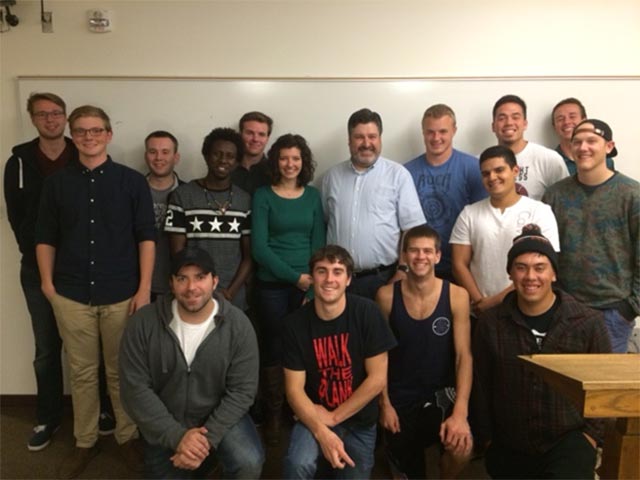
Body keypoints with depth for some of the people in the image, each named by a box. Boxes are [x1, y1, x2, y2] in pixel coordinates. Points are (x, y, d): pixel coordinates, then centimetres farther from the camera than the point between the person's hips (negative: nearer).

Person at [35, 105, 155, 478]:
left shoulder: (132, 181, -1)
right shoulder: (57, 183, 5)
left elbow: (146, 236, -3)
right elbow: (46, 237, 9)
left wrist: (144, 289, -8)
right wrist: (47, 283, 2)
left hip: (122, 296, -2)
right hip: (71, 297, 2)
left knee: (121, 372, 10)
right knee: (82, 373, 13)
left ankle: (128, 437, 28)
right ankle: (85, 442, 29)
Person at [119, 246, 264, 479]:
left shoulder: (238, 325, -15)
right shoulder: (143, 323, -15)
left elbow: (242, 390, -14)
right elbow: (135, 388, -14)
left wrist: (208, 438, -22)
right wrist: (177, 436, -21)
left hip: (220, 416, -1)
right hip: (165, 426, 2)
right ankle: (201, 461, 29)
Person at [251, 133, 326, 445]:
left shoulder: (313, 196, 8)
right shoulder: (263, 196, 0)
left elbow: (318, 243, 4)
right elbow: (259, 247, -7)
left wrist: (312, 283, -7)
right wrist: (295, 277, -13)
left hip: (308, 284, 2)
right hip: (272, 285, -1)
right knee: (274, 348, 5)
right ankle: (273, 415, 20)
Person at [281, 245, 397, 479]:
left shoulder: (366, 313, -15)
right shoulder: (296, 323, -13)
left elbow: (377, 379, -14)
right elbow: (294, 389, -10)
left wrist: (333, 417, -13)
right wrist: (321, 432, -24)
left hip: (359, 420, 1)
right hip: (314, 417, -1)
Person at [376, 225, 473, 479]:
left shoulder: (456, 295, -12)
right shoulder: (386, 295, -9)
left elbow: (464, 355, -15)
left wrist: (460, 412, -26)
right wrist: (384, 403, -4)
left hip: (442, 392, -1)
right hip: (400, 396, 1)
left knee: (461, 447, -29)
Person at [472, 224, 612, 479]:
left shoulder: (588, 322, -7)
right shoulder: (490, 323, -6)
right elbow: (482, 387, 2)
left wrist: (592, 433, -2)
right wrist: (486, 437, 4)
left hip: (569, 439, -2)